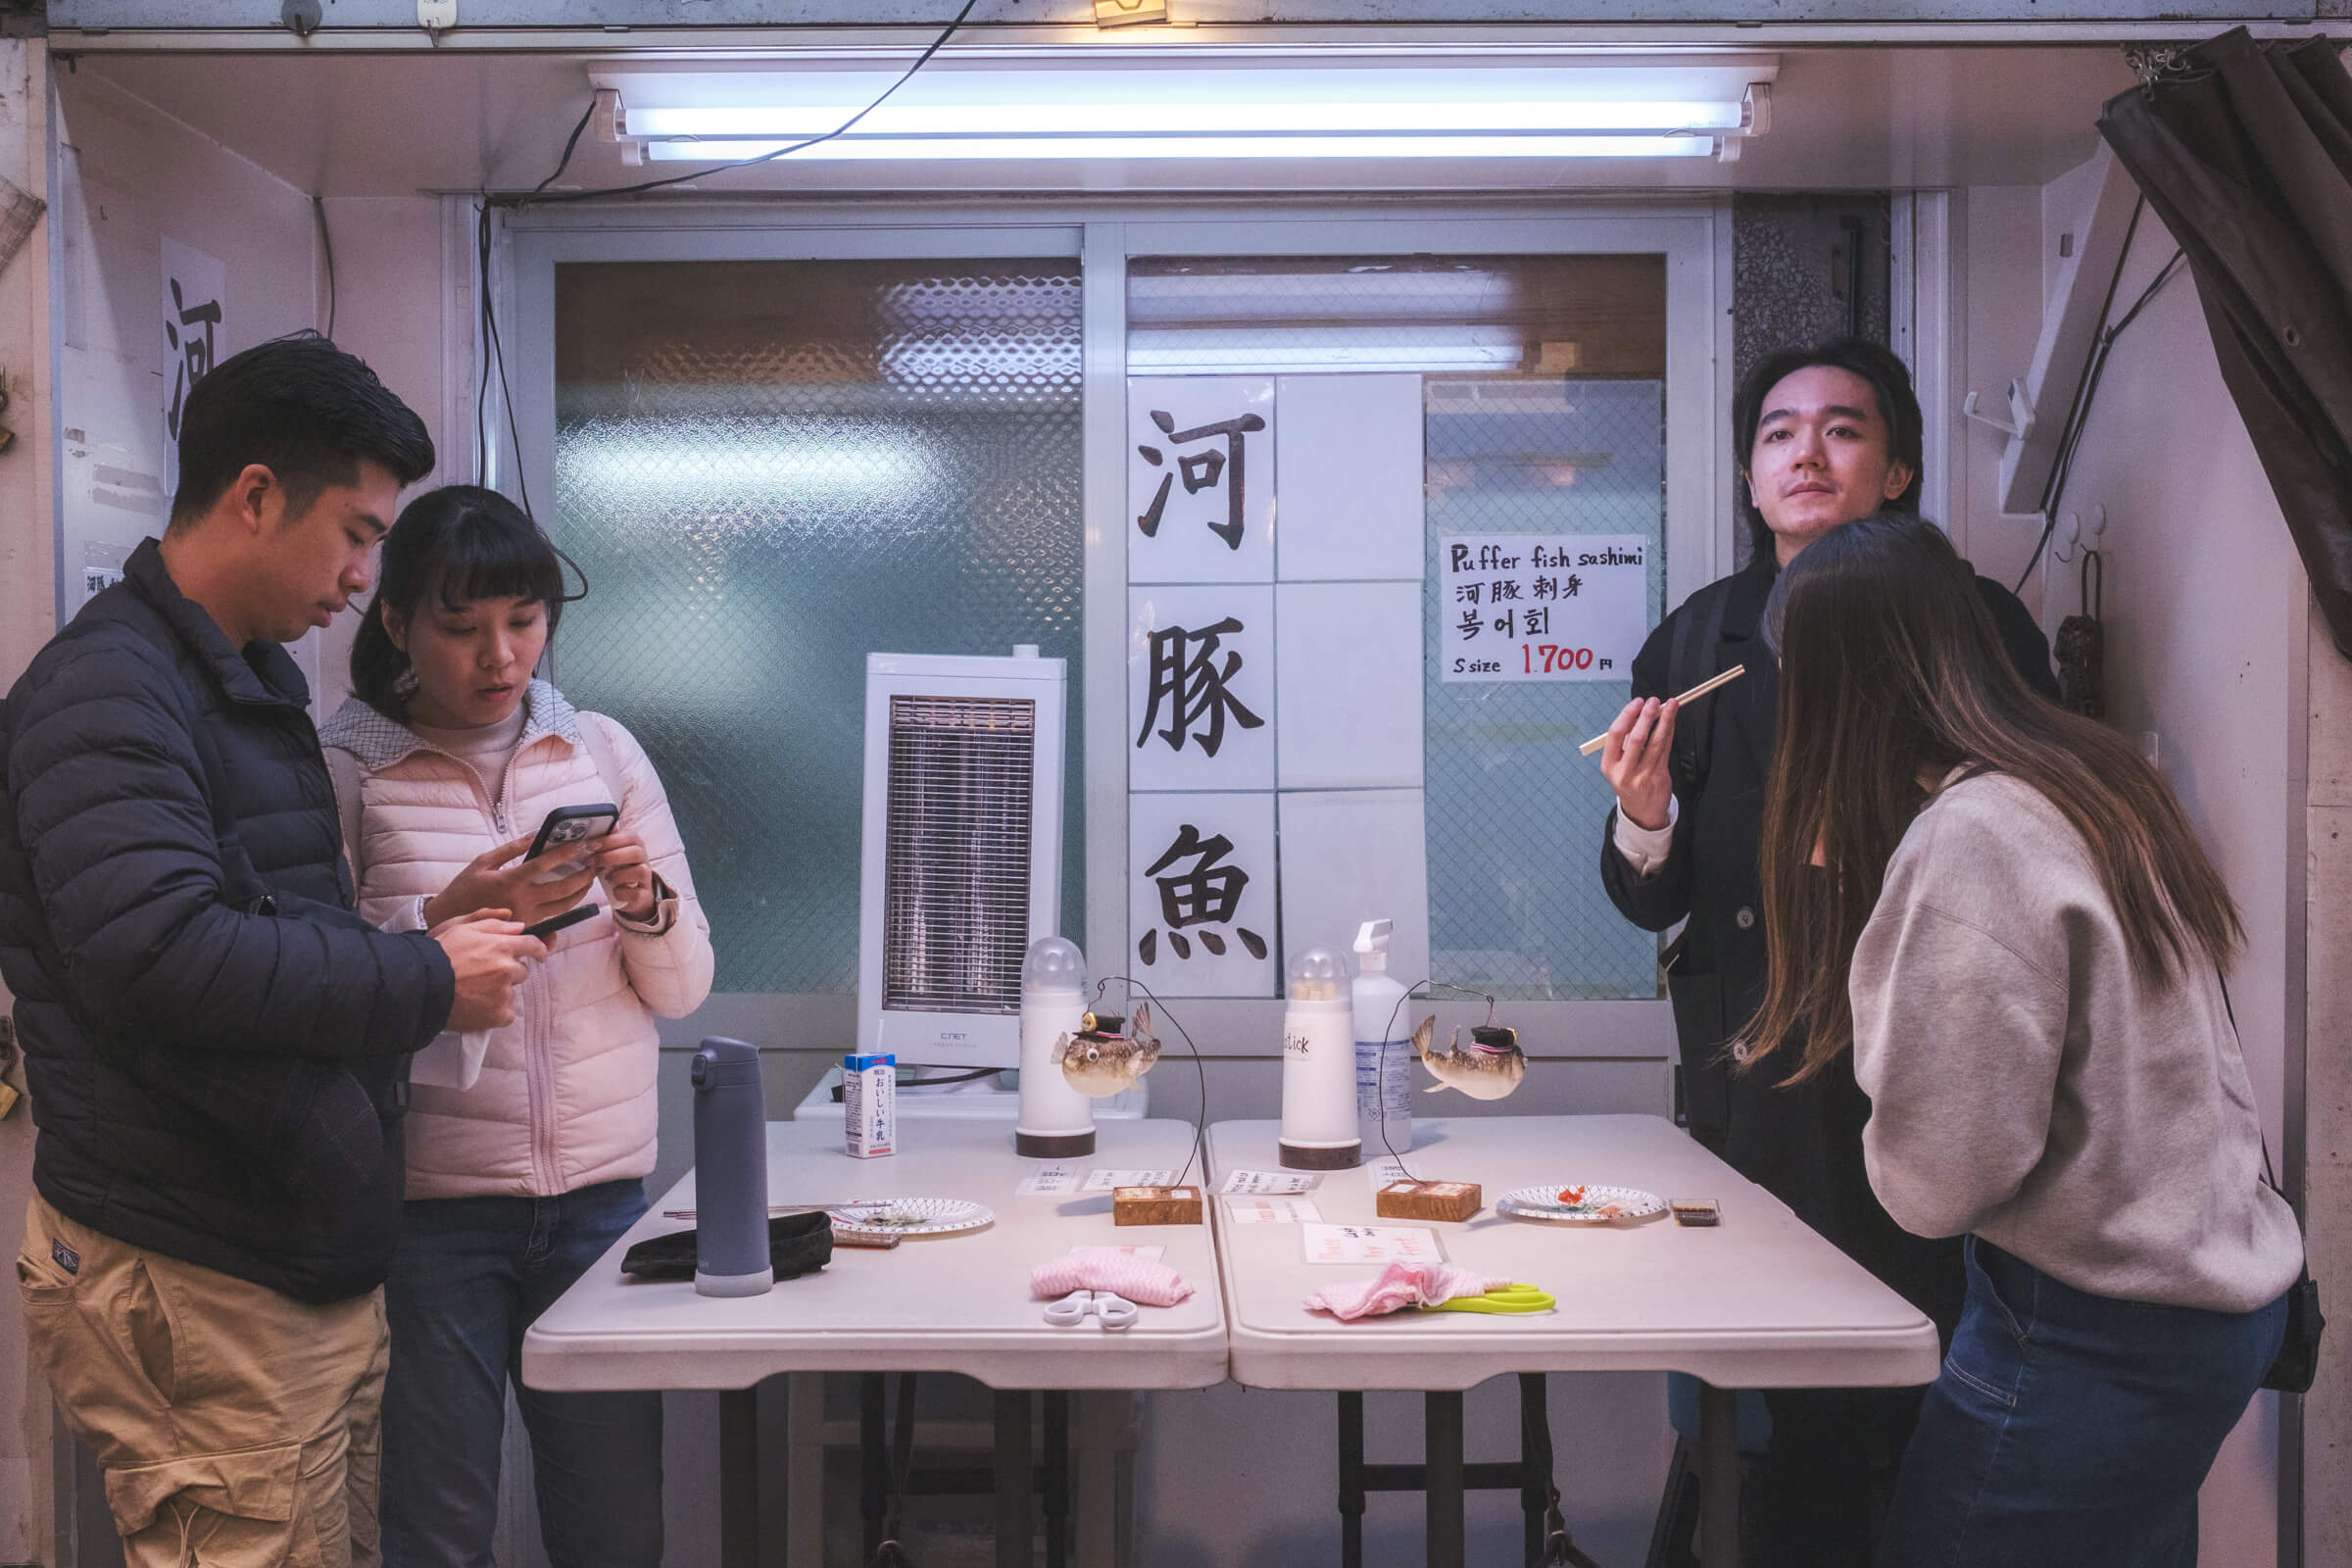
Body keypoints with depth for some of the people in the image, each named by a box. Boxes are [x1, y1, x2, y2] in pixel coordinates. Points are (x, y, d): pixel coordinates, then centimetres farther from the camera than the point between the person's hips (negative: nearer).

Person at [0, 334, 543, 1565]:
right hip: (196, 1288, -9)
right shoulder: (105, 690, -14)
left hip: (317, 1266, 9)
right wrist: (426, 981, -19)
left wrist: (435, 939, 9)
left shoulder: (256, 680, 18)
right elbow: (160, 956, -28)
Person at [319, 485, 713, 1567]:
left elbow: (682, 990, 9)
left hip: (602, 1190, 3)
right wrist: (449, 917, -21)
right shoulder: (342, 767, -1)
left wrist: (644, 904, -10)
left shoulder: (602, 750, 8)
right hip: (427, 1203, -3)